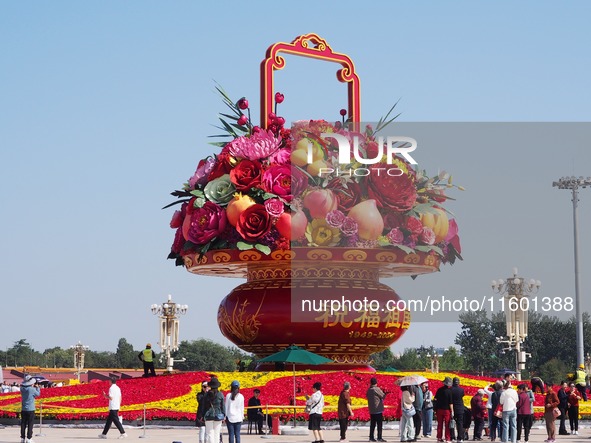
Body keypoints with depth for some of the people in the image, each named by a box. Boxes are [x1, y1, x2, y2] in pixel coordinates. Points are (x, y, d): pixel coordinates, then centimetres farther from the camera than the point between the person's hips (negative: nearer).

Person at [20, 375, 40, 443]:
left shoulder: (22, 389, 0)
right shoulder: (32, 389, -15)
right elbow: (38, 394, 1)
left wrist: (34, 387, 13)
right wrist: (37, 387, 14)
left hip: (23, 409, 5)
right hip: (30, 409, -5)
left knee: (23, 424, 10)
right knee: (30, 424, 1)